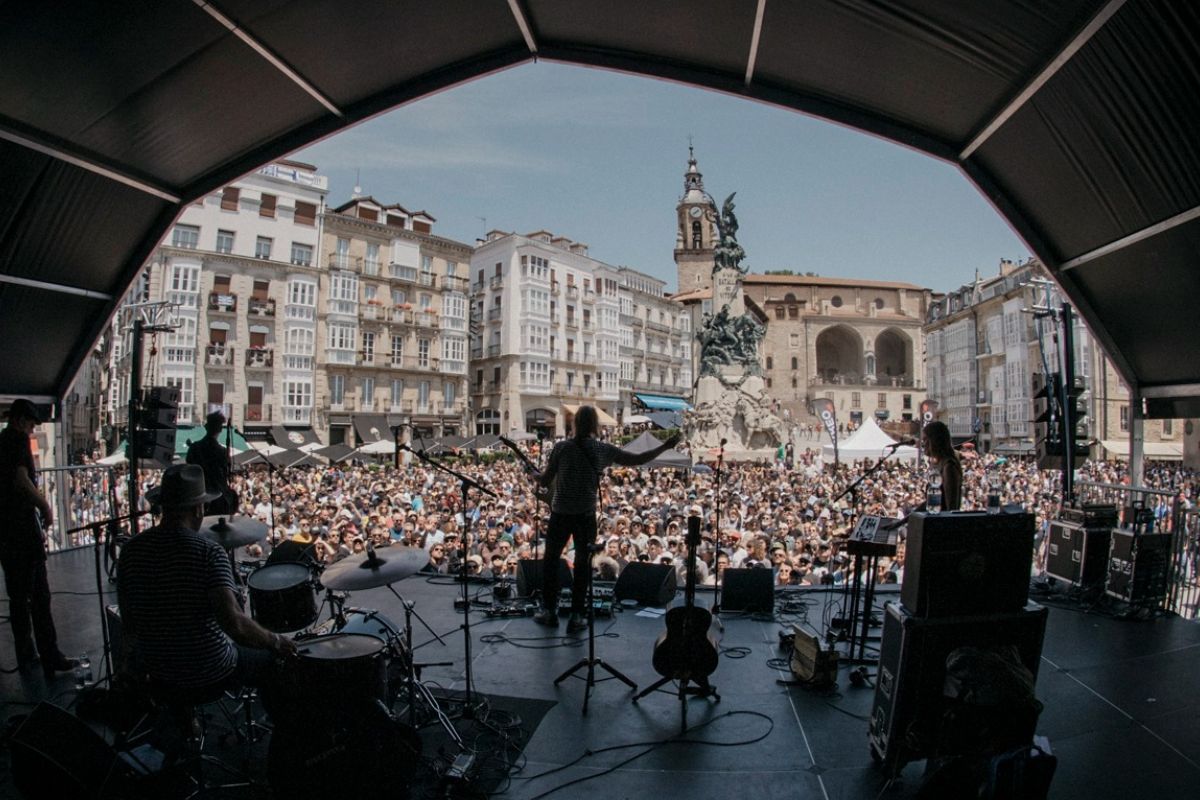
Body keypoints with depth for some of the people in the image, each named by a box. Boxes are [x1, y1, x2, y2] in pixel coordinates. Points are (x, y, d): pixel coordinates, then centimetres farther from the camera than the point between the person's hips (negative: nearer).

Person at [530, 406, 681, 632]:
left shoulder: (562, 447, -7)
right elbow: (638, 459, 2)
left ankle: (549, 611, 21)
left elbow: (546, 481, -4)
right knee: (582, 564, 11)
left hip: (560, 513, 0)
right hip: (586, 515, 1)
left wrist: (534, 475, 19)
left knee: (550, 560, 15)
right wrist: (665, 446, 13)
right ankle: (576, 617, 13)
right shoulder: (603, 450, -4)